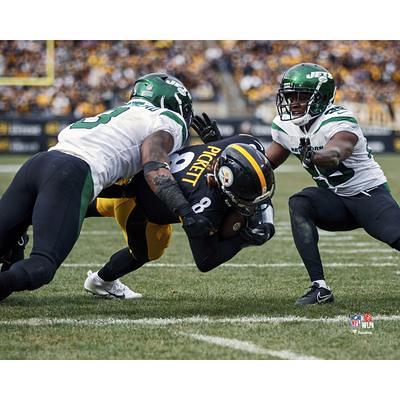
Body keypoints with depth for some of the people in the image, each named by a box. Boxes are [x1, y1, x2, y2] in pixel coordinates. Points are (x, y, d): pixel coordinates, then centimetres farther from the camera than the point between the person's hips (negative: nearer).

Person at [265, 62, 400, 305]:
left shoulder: (340, 122, -23)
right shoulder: (286, 126, 0)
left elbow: (334, 154, -44)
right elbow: (268, 163, 14)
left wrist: (313, 156, -66)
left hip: (370, 193, -6)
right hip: (335, 202, 6)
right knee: (299, 203, -24)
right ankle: (320, 287, -26)